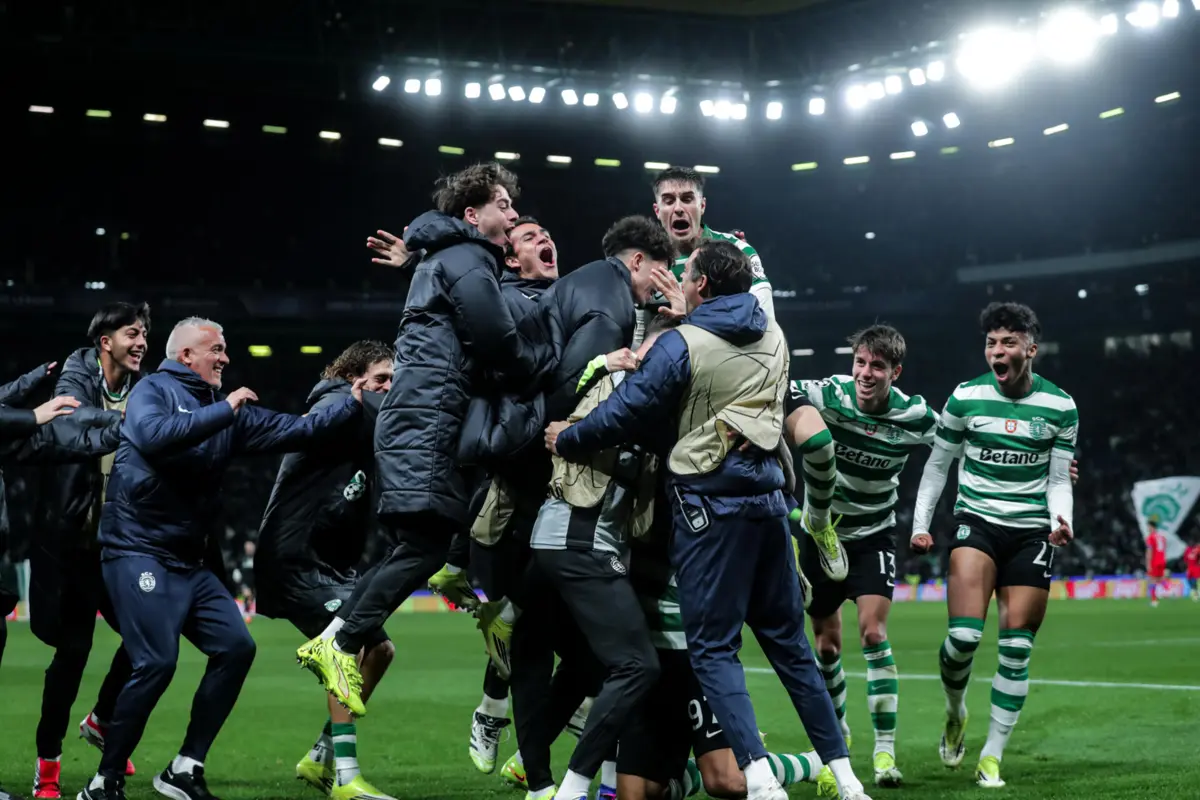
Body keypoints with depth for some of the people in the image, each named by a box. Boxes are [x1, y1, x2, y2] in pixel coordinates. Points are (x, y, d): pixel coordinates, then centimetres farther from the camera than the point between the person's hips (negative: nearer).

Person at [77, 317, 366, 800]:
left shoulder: (227, 410, 15)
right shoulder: (153, 391, -4)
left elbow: (294, 431, 13)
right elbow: (155, 436, -26)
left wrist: (352, 404, 5)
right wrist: (224, 411, -22)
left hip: (188, 561, 8)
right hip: (139, 553, -8)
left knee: (236, 647, -1)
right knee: (157, 664, -17)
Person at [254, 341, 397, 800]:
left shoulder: (365, 431, 17)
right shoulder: (336, 405, -10)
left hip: (331, 562, 10)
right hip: (295, 557, -10)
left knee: (379, 649, 11)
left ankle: (321, 759, 21)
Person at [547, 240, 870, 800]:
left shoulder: (682, 344, -8)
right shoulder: (773, 338, 11)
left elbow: (625, 413, -8)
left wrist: (566, 439, 10)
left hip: (710, 502, -6)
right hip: (768, 496, 6)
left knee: (712, 648, -2)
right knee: (788, 642, 13)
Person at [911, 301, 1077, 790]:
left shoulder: (1060, 407, 0)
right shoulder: (965, 398, -1)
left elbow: (1059, 480, 7)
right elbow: (937, 463, 10)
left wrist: (1062, 521, -12)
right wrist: (920, 524, 3)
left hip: (1031, 532, 1)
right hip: (976, 523, -1)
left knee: (1016, 648, -3)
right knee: (964, 635, -18)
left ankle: (992, 757, 7)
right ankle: (955, 712, 13)